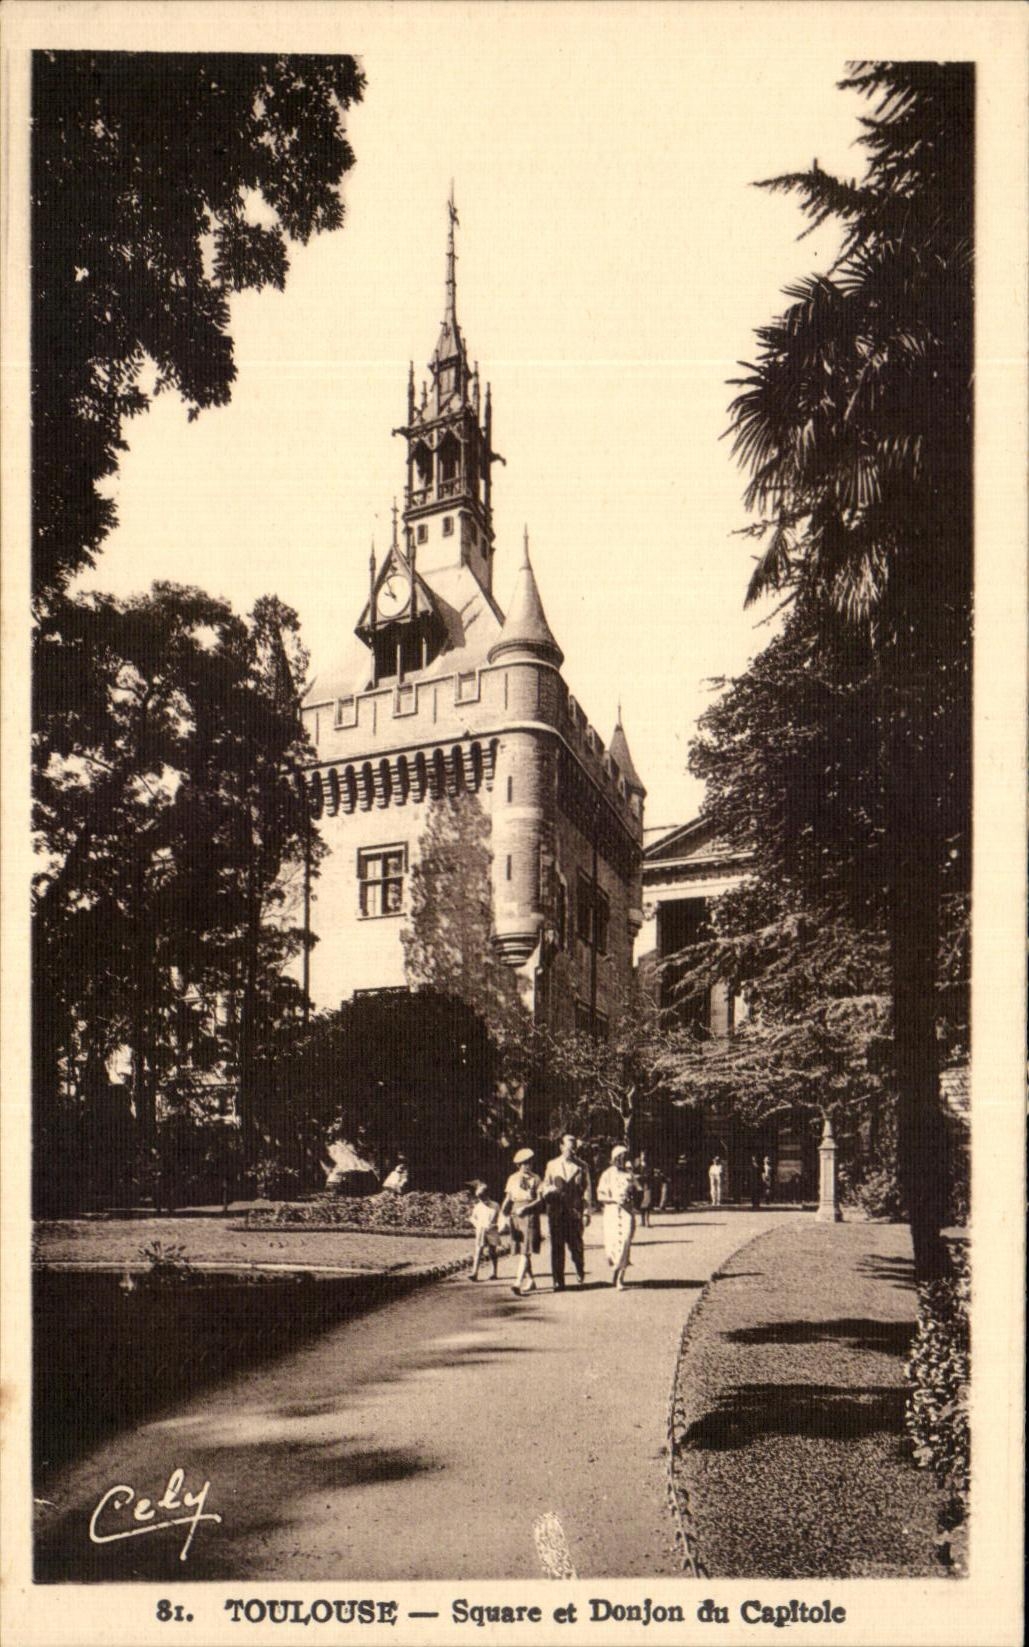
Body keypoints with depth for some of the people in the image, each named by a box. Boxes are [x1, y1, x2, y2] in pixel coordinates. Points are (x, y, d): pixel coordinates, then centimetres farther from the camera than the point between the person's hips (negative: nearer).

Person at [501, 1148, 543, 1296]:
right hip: (515, 1215, 5)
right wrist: (504, 1210, -6)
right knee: (521, 1251, 8)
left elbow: (540, 1199, -5)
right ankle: (531, 1281, 20)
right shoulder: (512, 1178, 14)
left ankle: (518, 1284, -22)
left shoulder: (535, 1178, 3)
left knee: (525, 1251, -12)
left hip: (530, 1215, -5)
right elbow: (508, 1198, 13)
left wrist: (525, 1208, -19)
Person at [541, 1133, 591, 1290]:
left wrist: (586, 1212, -4)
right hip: (556, 1210, 1)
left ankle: (580, 1271, 29)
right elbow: (545, 1187, 13)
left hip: (574, 1211, -1)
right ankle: (558, 1281, 5)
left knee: (575, 1244, -1)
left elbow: (586, 1190, 5)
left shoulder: (581, 1166, 8)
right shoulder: (552, 1165, 12)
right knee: (557, 1246, -1)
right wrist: (549, 1190, -12)